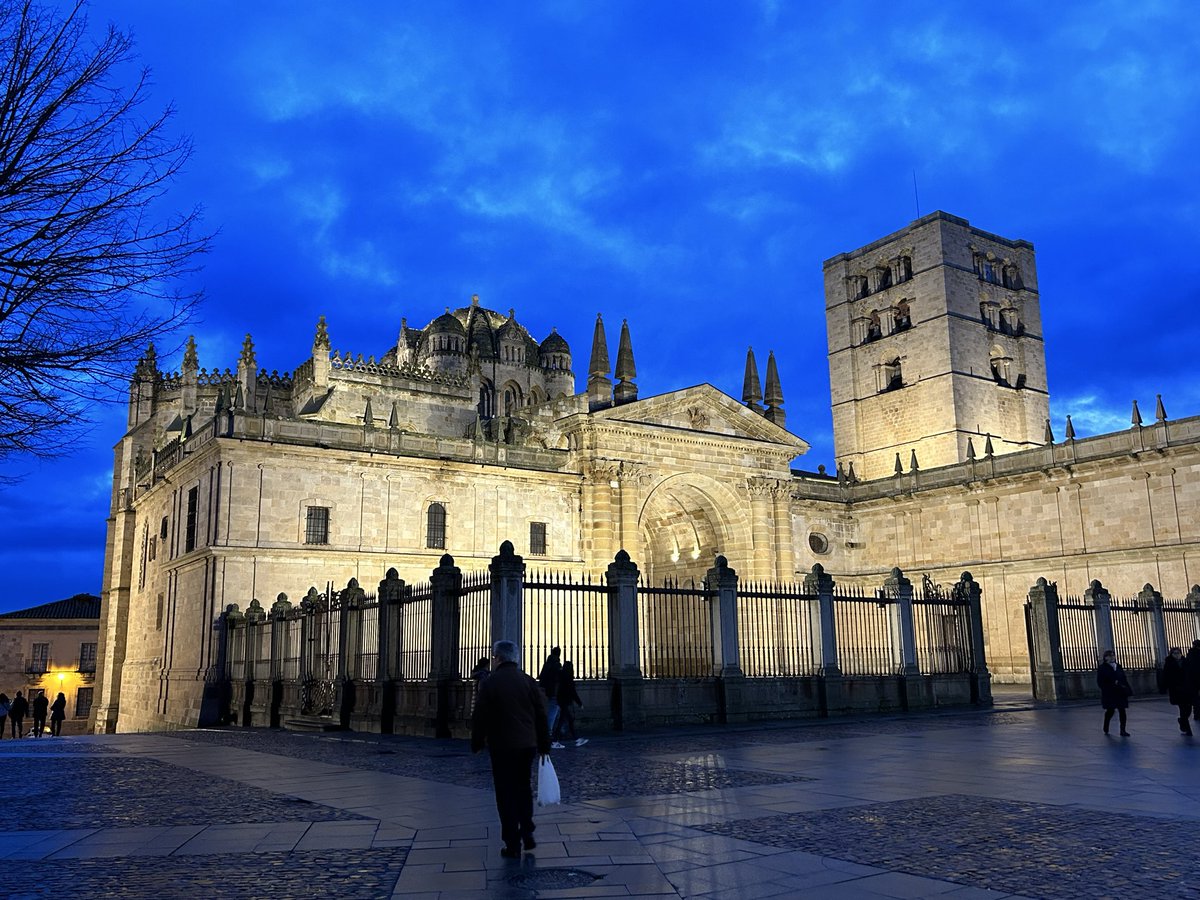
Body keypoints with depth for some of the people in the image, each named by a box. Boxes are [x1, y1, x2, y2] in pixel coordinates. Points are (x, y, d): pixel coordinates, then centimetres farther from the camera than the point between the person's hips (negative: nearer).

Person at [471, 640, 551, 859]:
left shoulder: (489, 683, -10)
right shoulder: (529, 681, 2)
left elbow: (480, 717, -8)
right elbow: (541, 715, 5)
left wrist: (477, 743, 5)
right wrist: (544, 745, 13)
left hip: (501, 747, -4)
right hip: (528, 746, 4)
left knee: (506, 795, 4)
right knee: (523, 788, 20)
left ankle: (513, 845, 6)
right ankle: (527, 834, 17)